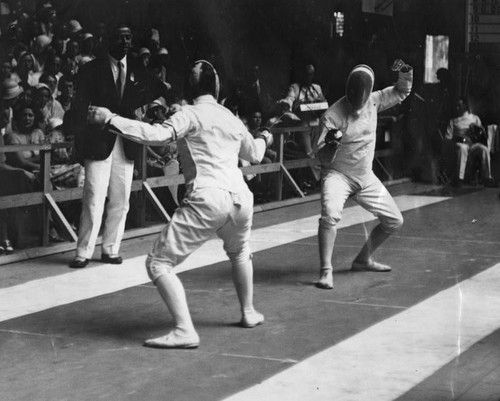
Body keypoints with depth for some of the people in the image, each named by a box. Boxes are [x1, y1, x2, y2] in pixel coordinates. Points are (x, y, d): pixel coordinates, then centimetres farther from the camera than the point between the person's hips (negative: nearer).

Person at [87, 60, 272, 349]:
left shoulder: (191, 114, 2)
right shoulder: (231, 118, 19)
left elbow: (157, 135, -16)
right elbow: (254, 155, 36)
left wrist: (111, 119, -15)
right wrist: (265, 140, 59)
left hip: (207, 200, -6)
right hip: (240, 197, 7)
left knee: (159, 264, -3)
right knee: (240, 252, 38)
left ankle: (185, 331, -16)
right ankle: (249, 312, 45)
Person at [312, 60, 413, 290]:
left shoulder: (372, 101, -6)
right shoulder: (332, 116, -22)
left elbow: (402, 92, 9)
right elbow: (322, 158, -21)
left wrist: (405, 72, -11)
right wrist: (330, 145, -42)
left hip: (365, 177, 6)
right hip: (338, 174, -6)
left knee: (394, 221, 10)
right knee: (330, 215, -35)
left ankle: (363, 260, 28)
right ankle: (326, 271, -28)